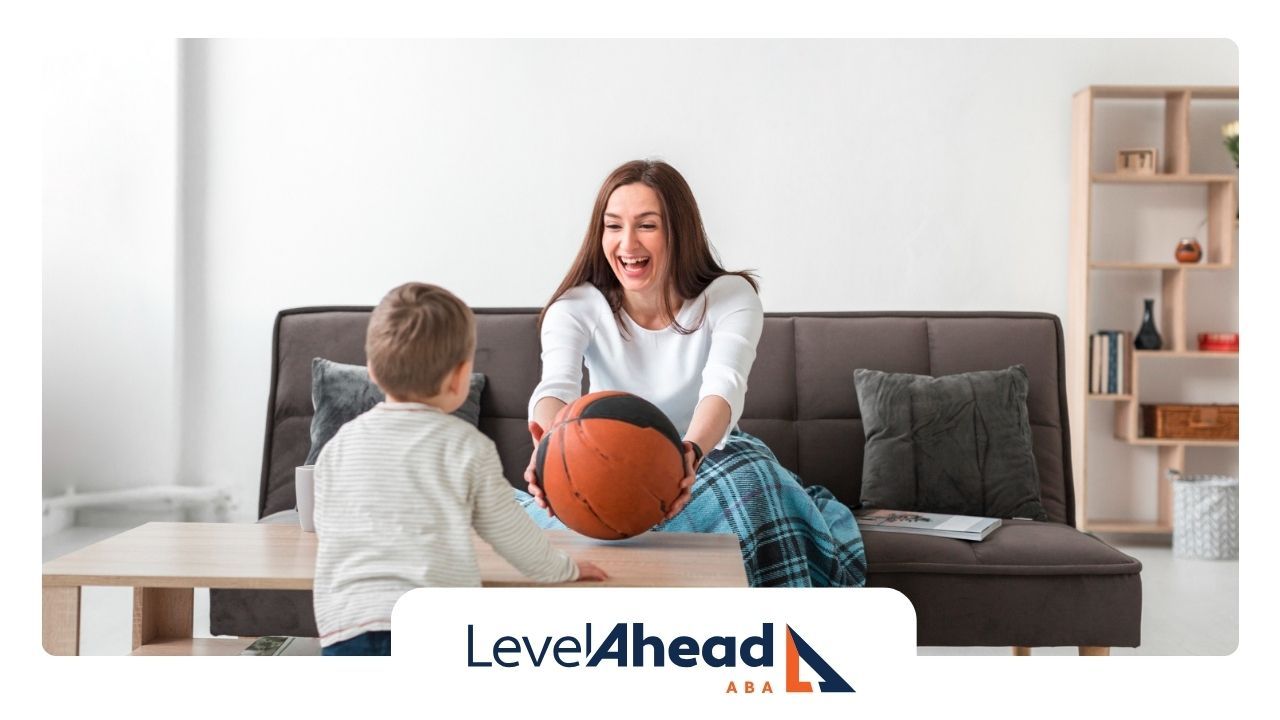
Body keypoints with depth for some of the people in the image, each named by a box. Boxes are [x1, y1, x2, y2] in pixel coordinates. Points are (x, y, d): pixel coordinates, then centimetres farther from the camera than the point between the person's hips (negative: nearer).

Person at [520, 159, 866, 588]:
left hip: (705, 461, 0)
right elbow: (556, 387, -29)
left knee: (748, 473, -35)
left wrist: (691, 452, -55)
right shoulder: (576, 308, -10)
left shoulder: (731, 297, -12)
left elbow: (724, 387, -31)